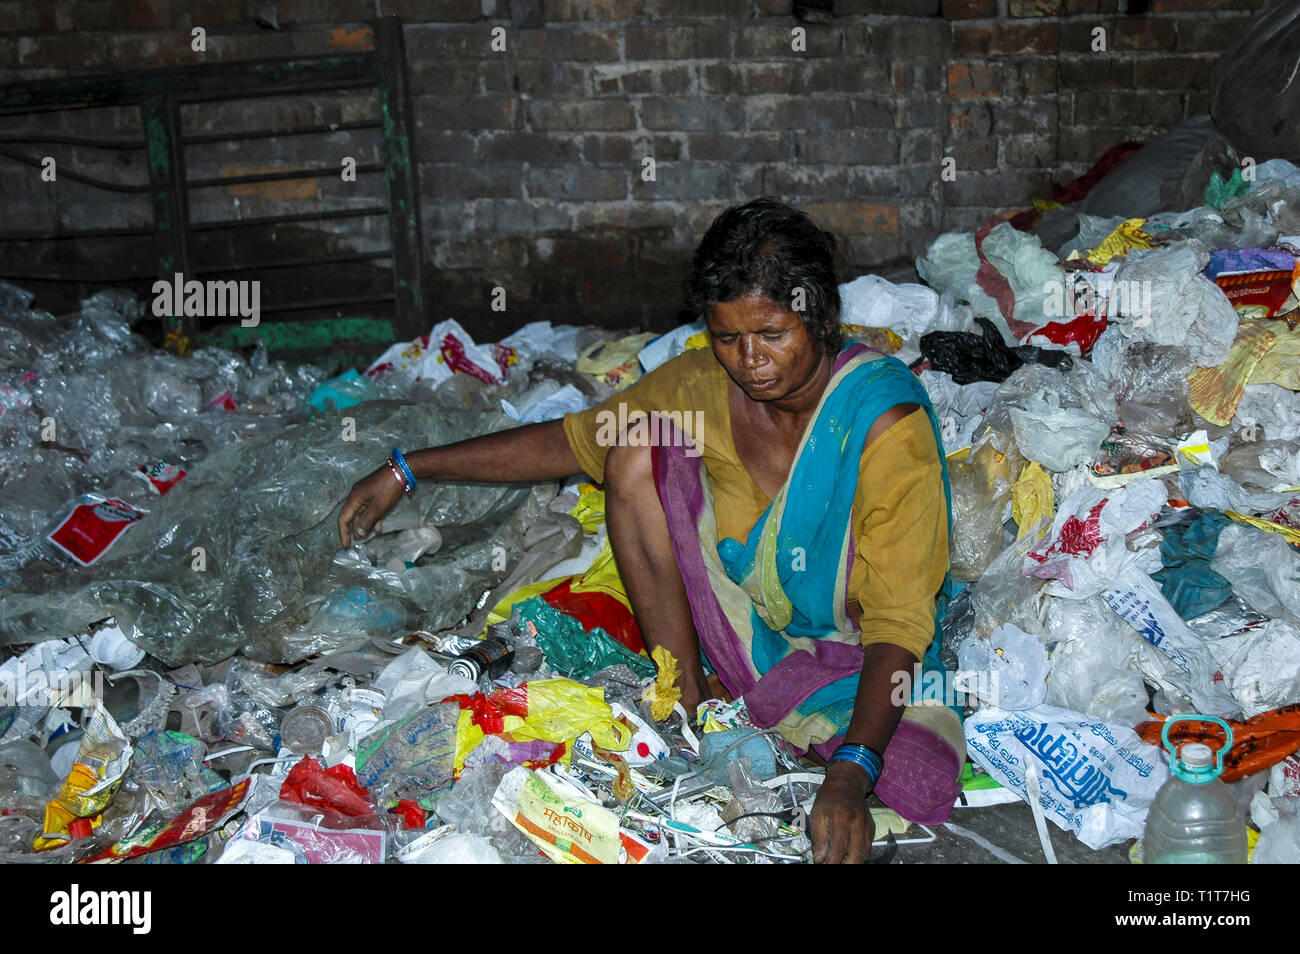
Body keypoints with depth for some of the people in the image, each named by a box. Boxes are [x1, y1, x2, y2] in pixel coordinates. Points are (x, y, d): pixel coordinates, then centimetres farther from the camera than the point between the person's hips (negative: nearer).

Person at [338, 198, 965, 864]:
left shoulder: (886, 421, -25)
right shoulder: (704, 384, -10)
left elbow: (899, 619, -29)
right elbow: (571, 439, 2)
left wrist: (850, 773, -44)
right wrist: (405, 472, 1)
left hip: (857, 653, -4)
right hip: (742, 626, 5)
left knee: (921, 787, -35)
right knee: (635, 449, -15)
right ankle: (686, 701, -10)